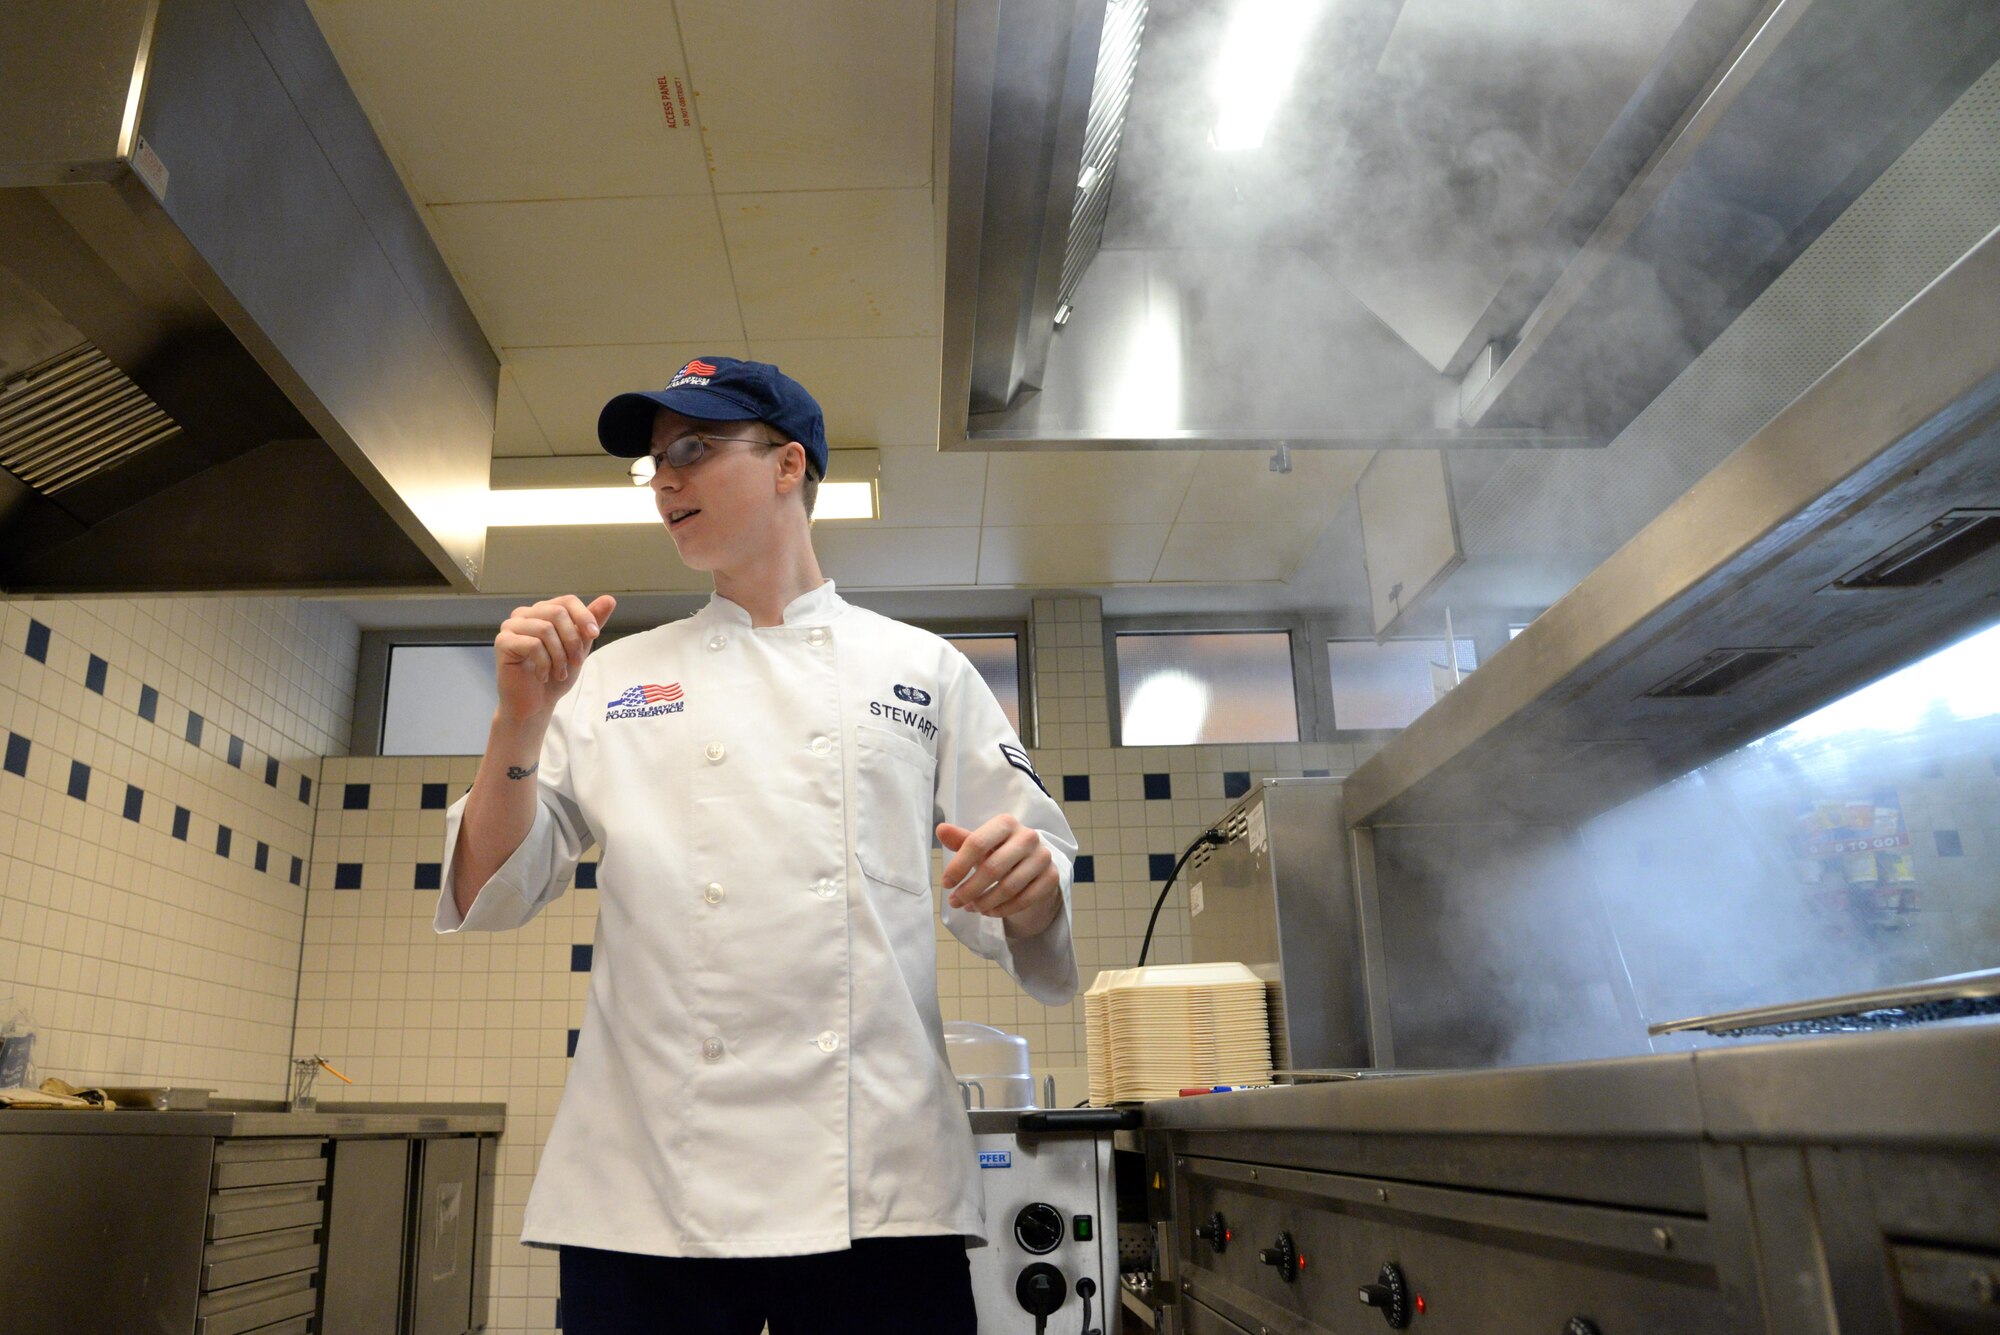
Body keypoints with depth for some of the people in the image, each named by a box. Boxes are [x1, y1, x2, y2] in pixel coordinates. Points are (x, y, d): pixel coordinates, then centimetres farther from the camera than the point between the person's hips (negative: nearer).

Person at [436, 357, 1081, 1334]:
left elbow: (1029, 906, 8)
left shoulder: (920, 669, 9)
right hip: (646, 1187, 2)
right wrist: (521, 719, -7)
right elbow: (488, 897, 8)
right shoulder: (616, 679, 13)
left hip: (875, 1181, -1)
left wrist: (1027, 881, -16)